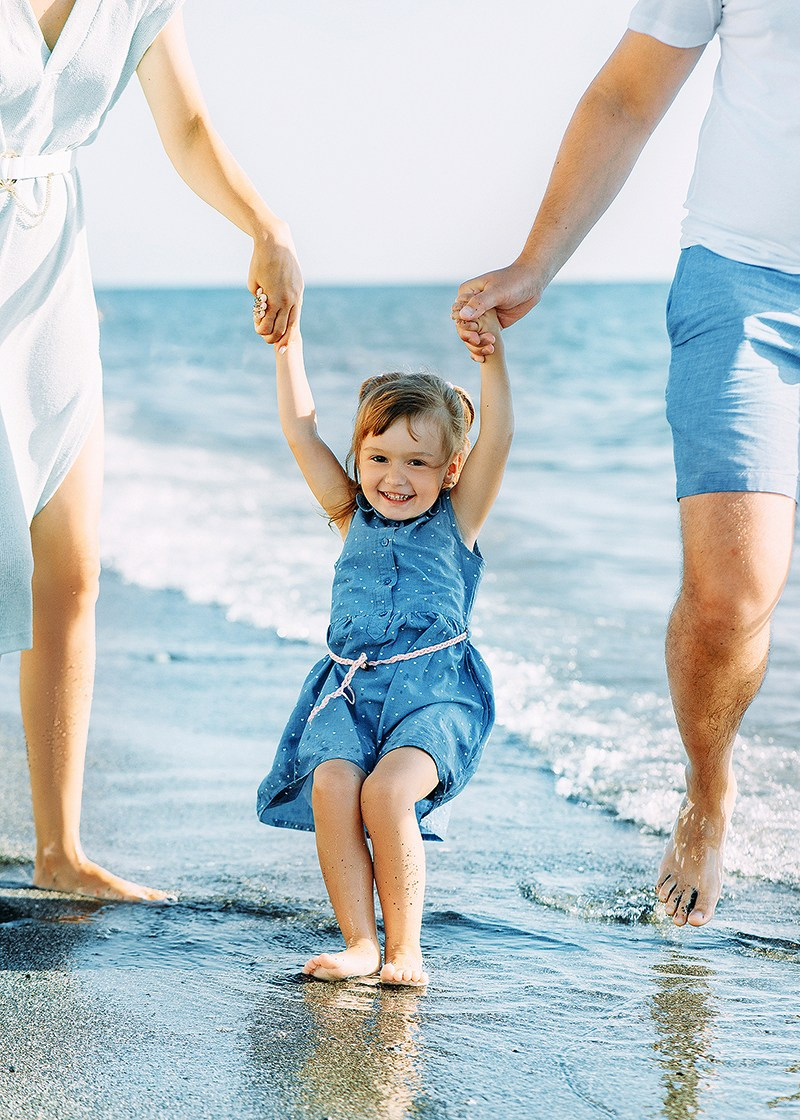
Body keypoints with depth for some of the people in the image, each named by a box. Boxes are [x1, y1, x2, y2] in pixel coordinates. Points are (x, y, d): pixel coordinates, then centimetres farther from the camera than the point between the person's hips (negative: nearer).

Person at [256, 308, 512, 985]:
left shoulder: (457, 519, 9)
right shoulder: (353, 517, 16)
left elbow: (498, 434, -4)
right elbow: (300, 430, 12)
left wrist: (491, 353, -15)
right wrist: (287, 341, 7)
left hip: (434, 693, -3)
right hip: (352, 689, 3)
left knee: (387, 791, -28)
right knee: (331, 787, -25)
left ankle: (405, 947, -13)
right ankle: (360, 943, -15)